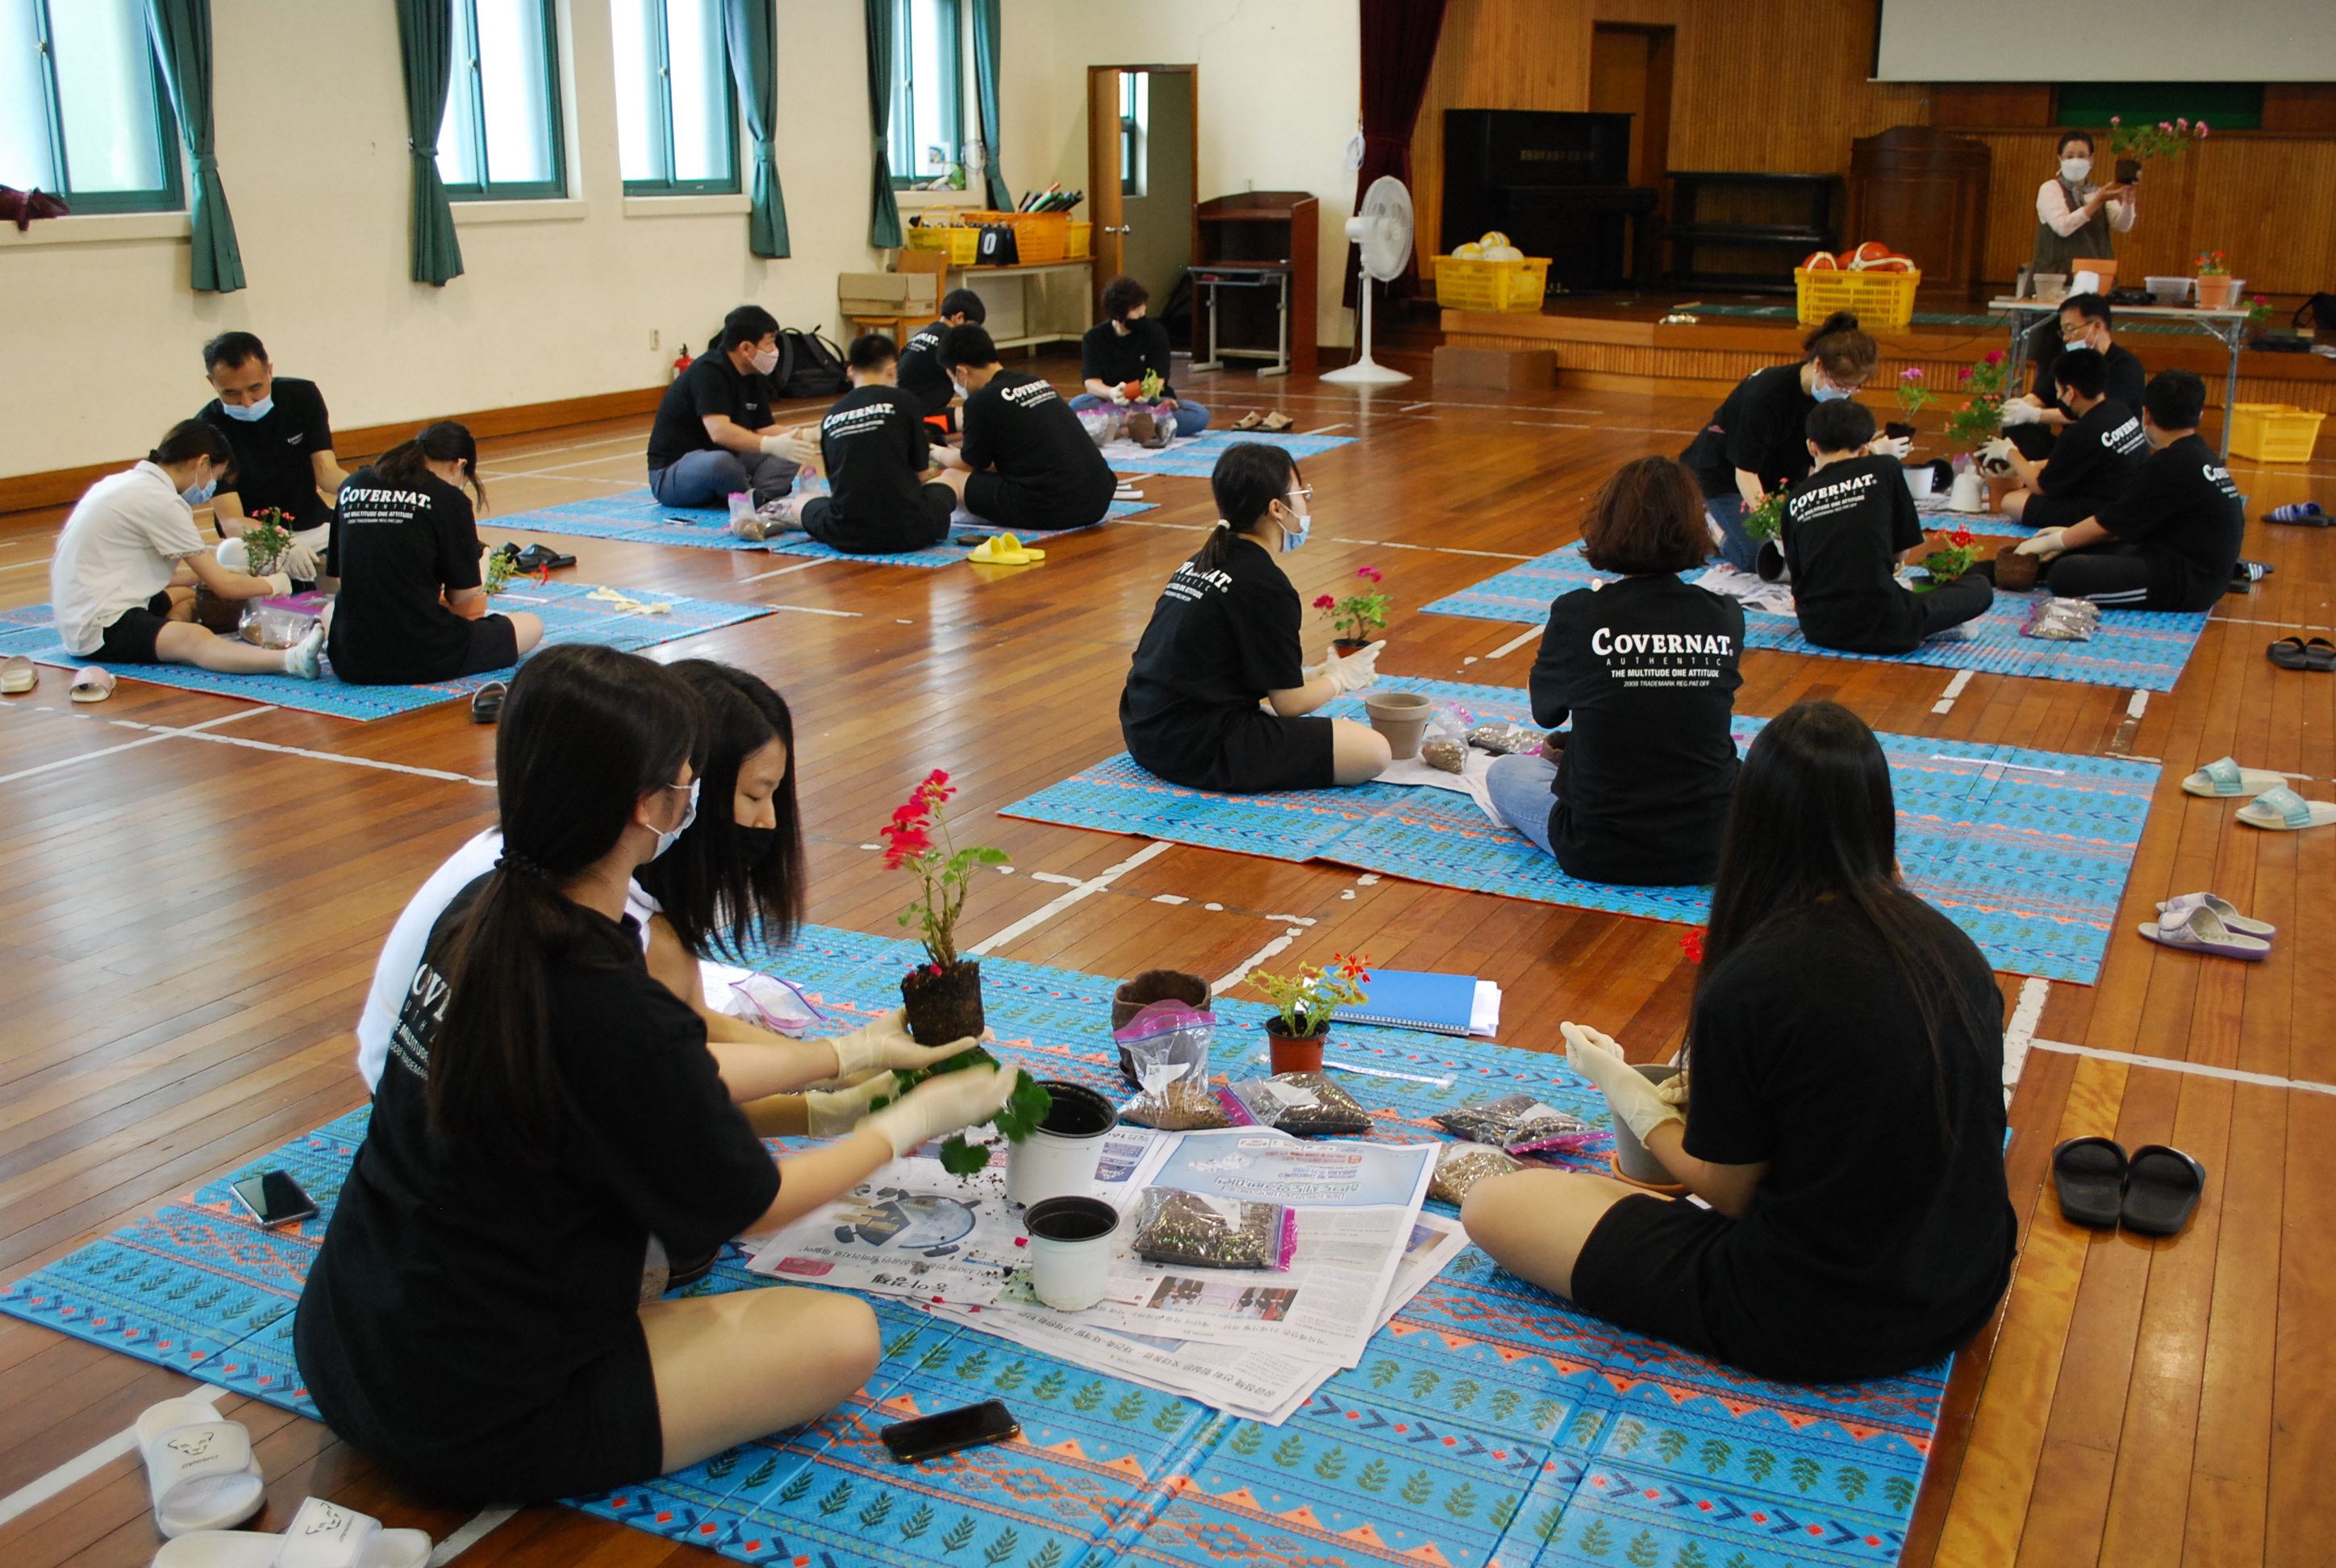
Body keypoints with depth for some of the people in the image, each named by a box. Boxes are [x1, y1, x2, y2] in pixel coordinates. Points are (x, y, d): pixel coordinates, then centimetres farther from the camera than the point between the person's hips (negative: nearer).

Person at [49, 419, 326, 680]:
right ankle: (290, 660, -60)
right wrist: (273, 584, 5)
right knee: (194, 640, -32)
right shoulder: (162, 501, -13)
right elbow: (222, 586, -11)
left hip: (77, 614, 11)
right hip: (98, 630, -11)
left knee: (187, 595, 25)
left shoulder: (128, 481, 16)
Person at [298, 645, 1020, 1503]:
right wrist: (914, 1119, 5)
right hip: (468, 1424, -8)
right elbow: (752, 1205, -10)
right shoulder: (613, 1012, -29)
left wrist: (848, 1056, 18)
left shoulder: (478, 914, -5)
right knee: (843, 1335, -2)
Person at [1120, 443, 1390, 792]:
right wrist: (1339, 680, 12)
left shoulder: (1199, 563, 13)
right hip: (1200, 753, -9)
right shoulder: (1265, 584, -13)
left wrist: (1315, 675, 22)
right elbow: (1289, 704, -7)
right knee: (1374, 751, -12)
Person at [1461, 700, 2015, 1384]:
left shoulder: (1748, 986, -22)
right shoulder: (1952, 945, -4)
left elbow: (1727, 1192, -9)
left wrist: (1620, 1085, 6)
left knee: (1489, 1205, -2)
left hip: (1814, 1326, -7)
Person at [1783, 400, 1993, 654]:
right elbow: (1903, 551, 10)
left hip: (1817, 630, 5)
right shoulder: (1885, 469, 3)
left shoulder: (1794, 499, 9)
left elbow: (1798, 573, 11)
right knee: (1979, 586, 18)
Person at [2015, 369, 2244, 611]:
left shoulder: (2173, 463, -18)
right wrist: (2066, 537, 14)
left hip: (2189, 582, -9)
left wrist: (2050, 542, 3)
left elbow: (2110, 523, -11)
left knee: (2064, 573, -24)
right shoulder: (2203, 456, 12)